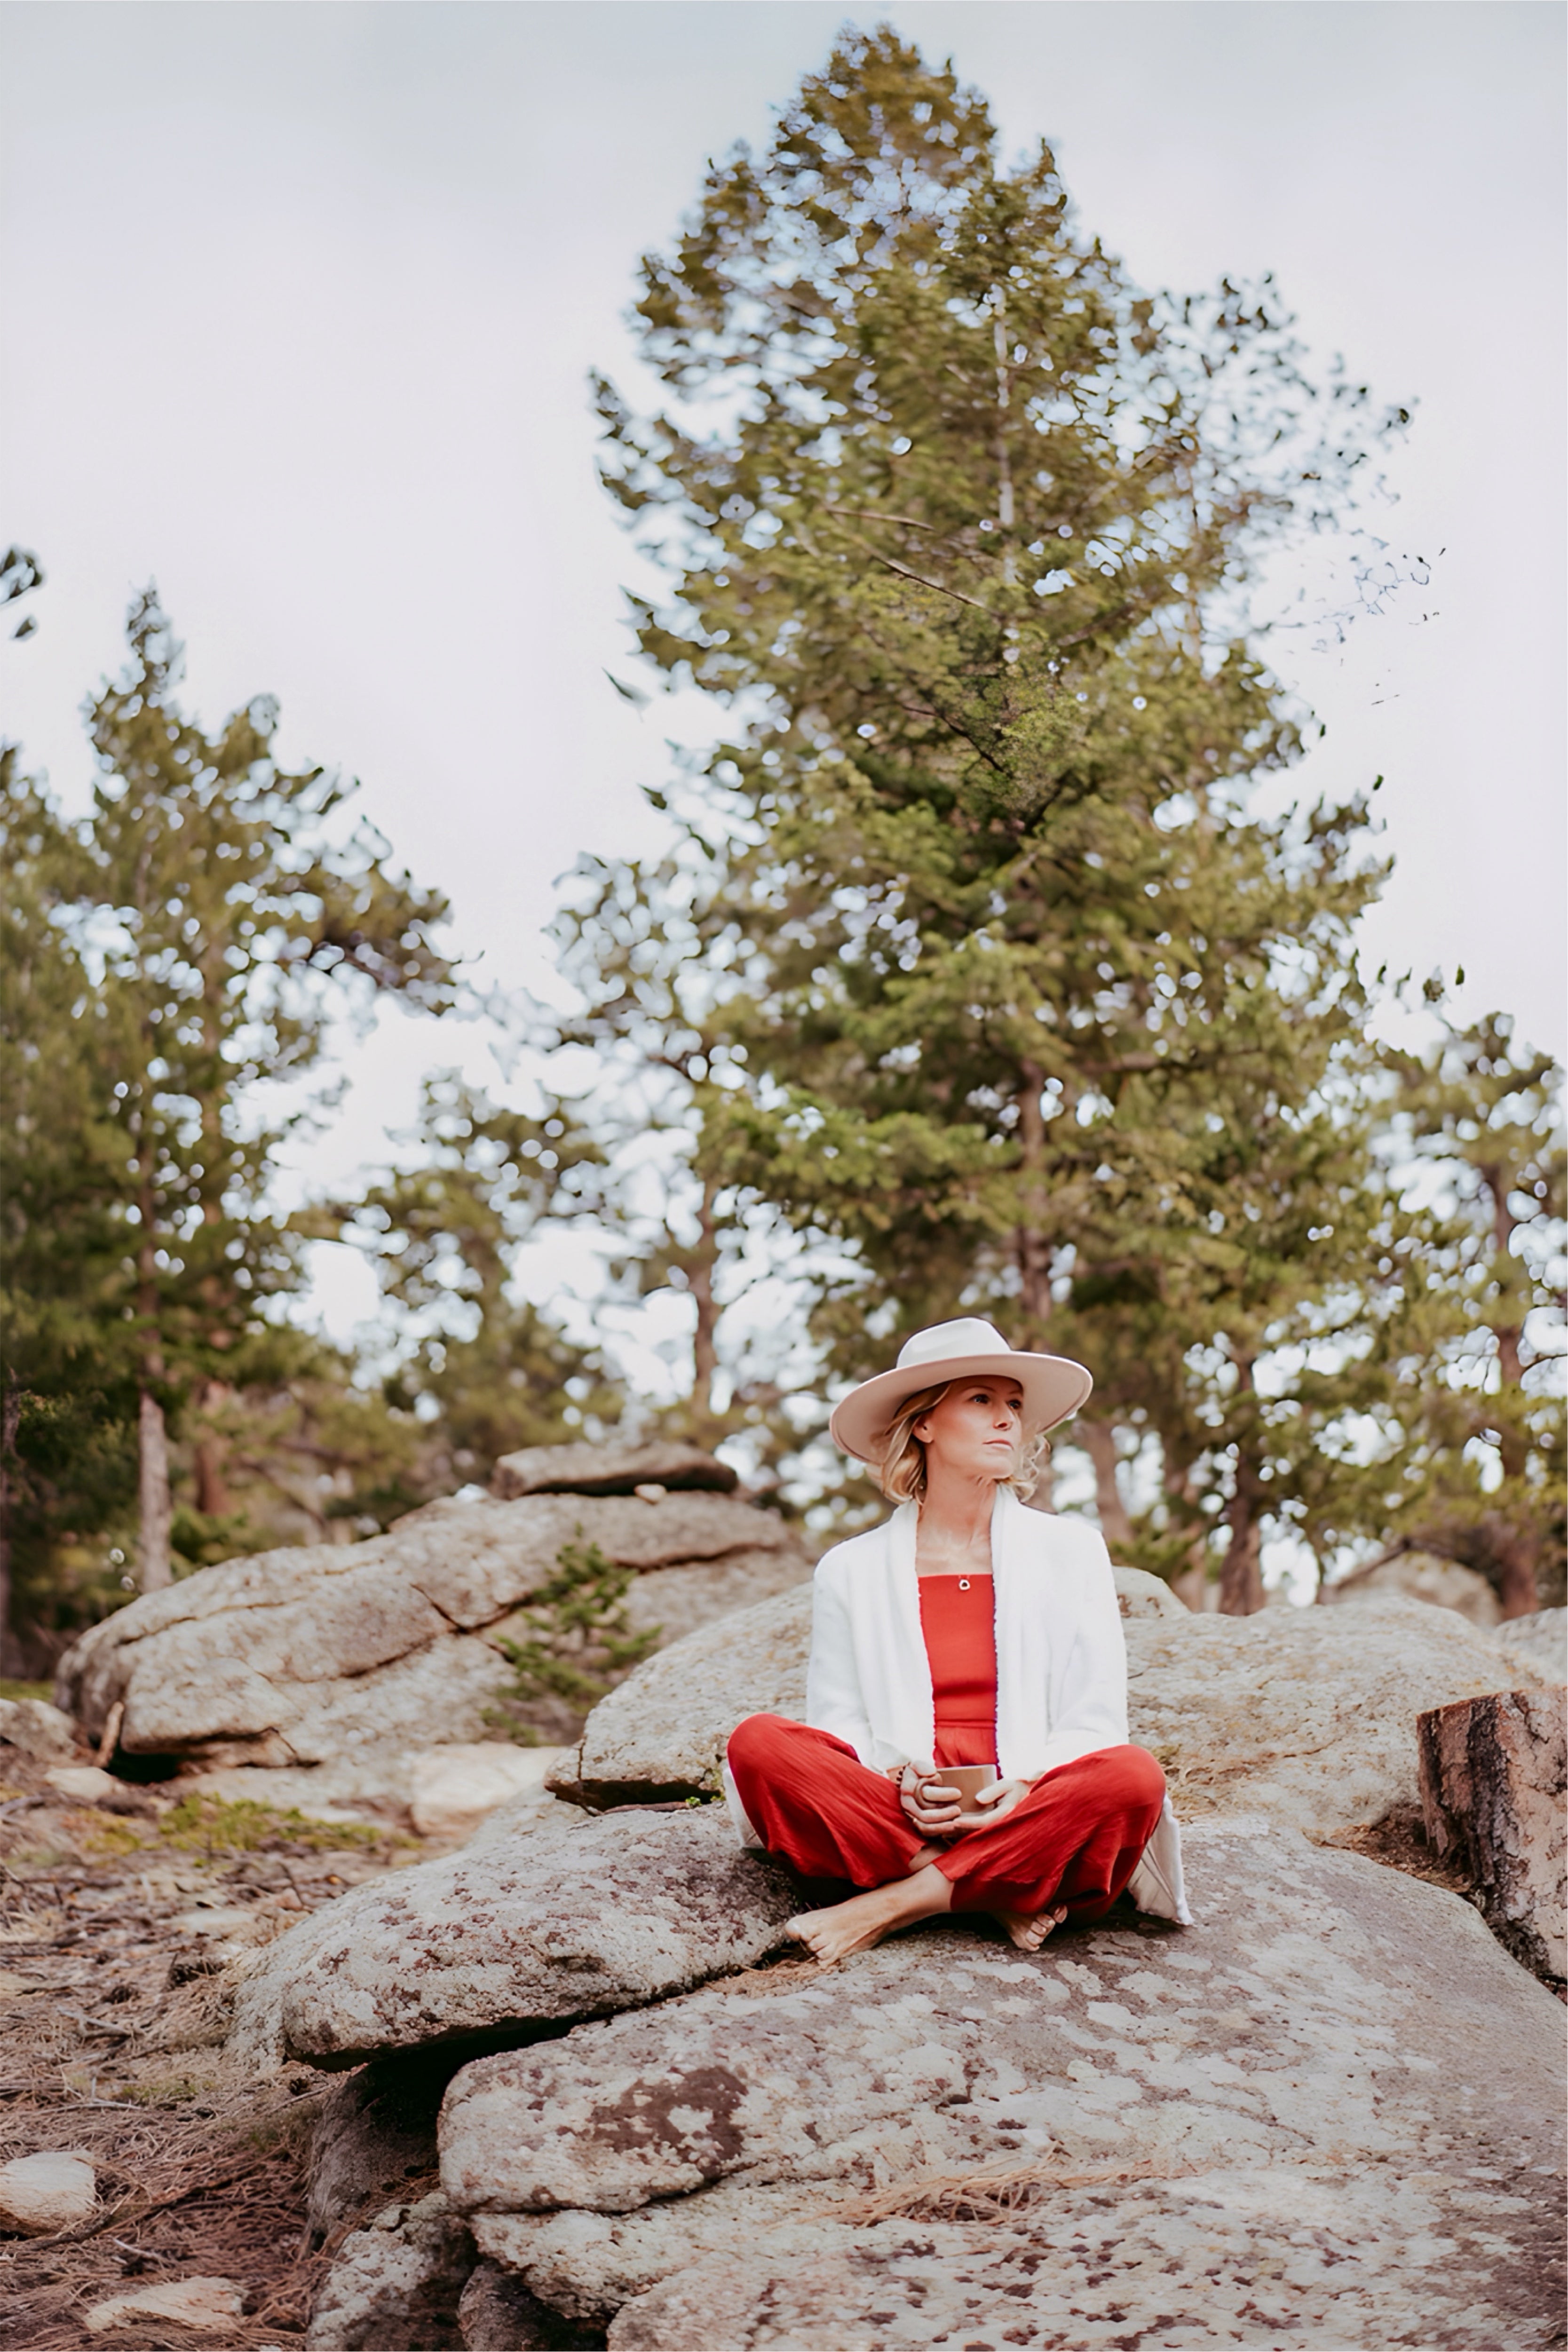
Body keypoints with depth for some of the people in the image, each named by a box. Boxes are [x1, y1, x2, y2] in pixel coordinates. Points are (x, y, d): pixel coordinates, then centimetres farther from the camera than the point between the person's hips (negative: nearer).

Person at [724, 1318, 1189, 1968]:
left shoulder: (1071, 1550, 13)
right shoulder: (851, 1571, 13)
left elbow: (1095, 1721, 7)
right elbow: (836, 1726, 9)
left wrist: (1023, 1787, -14)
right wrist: (896, 1780, -13)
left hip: (1027, 1819, 0)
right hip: (893, 1820, 0)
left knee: (1133, 1776, -31)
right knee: (758, 1743, -26)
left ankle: (891, 1907, -25)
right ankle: (997, 1899, -23)